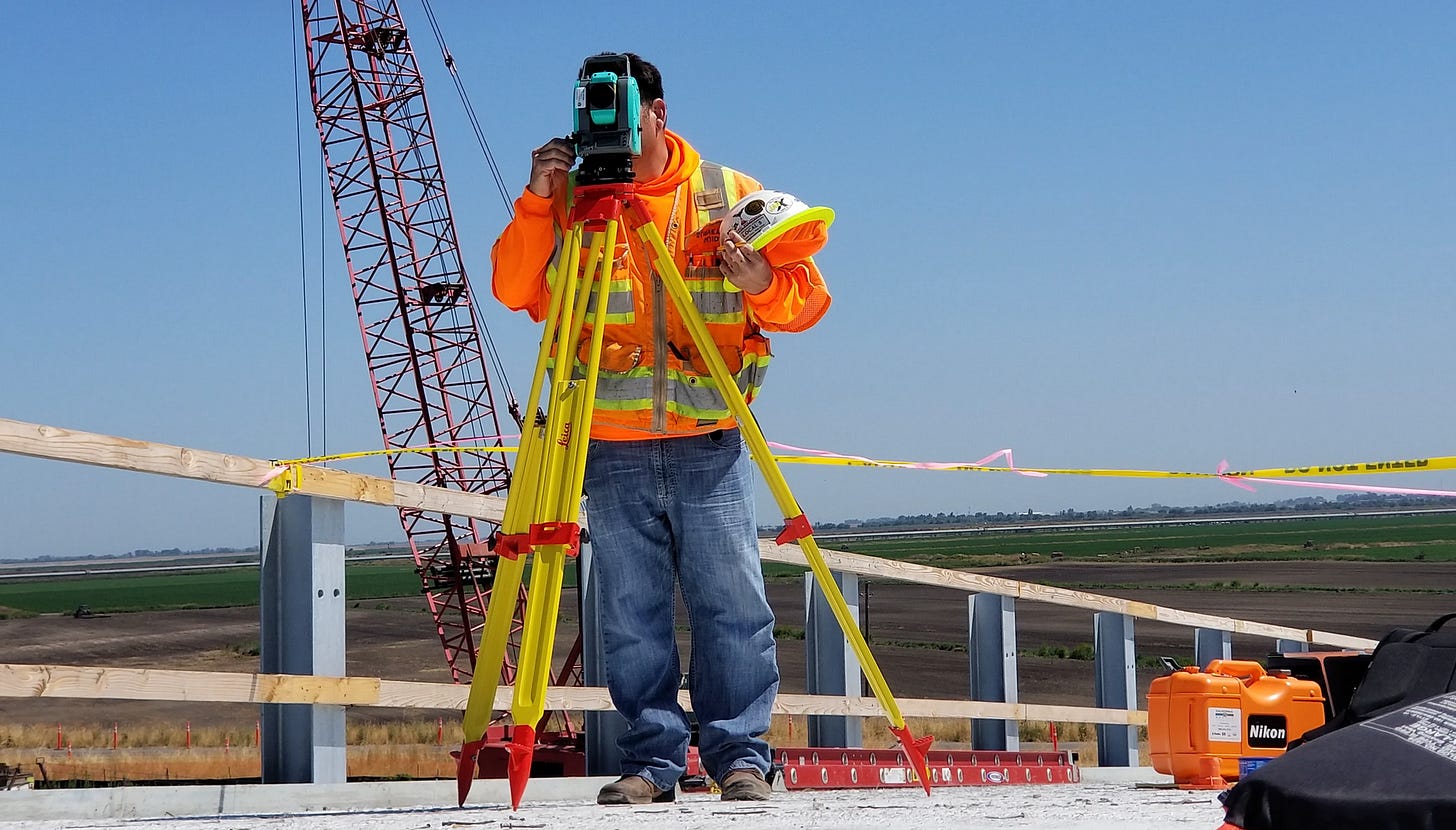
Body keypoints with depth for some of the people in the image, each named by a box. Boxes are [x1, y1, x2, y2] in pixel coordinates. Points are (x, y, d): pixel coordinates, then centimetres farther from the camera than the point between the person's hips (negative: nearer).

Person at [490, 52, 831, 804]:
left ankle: (740, 754, 5)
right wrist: (537, 202, -11)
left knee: (730, 603, -3)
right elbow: (513, 290, 0)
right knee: (632, 614, 2)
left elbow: (807, 297, 6)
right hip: (612, 451, 1)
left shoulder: (730, 197, 5)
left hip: (709, 445, -1)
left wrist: (764, 284, -16)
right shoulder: (572, 200, 7)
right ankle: (651, 759, 9)